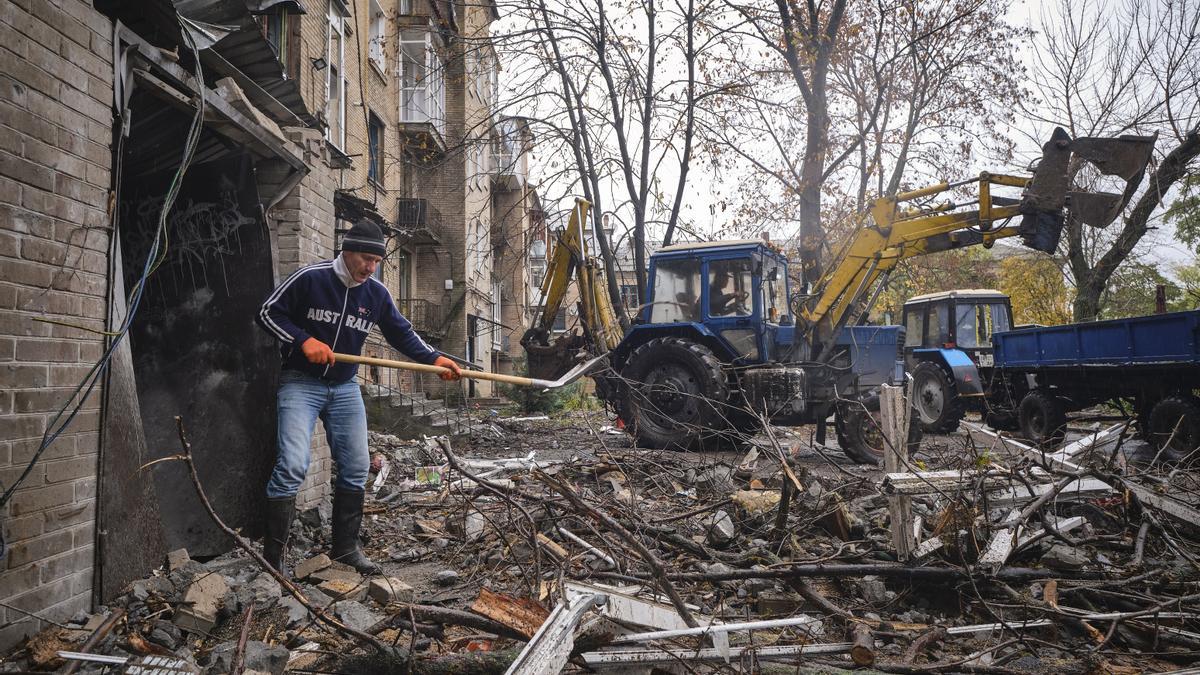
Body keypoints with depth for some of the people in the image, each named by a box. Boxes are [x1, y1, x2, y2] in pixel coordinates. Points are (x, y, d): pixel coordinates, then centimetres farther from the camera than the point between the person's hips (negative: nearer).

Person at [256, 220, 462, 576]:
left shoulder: (377, 293, 0)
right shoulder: (310, 278, -13)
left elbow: (402, 333, 9)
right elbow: (268, 313, -7)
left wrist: (434, 359, -4)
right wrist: (304, 340, -21)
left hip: (345, 388, 5)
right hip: (301, 383, -5)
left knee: (356, 468, 6)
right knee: (292, 465, -16)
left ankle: (345, 547, 21)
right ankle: (273, 555, -5)